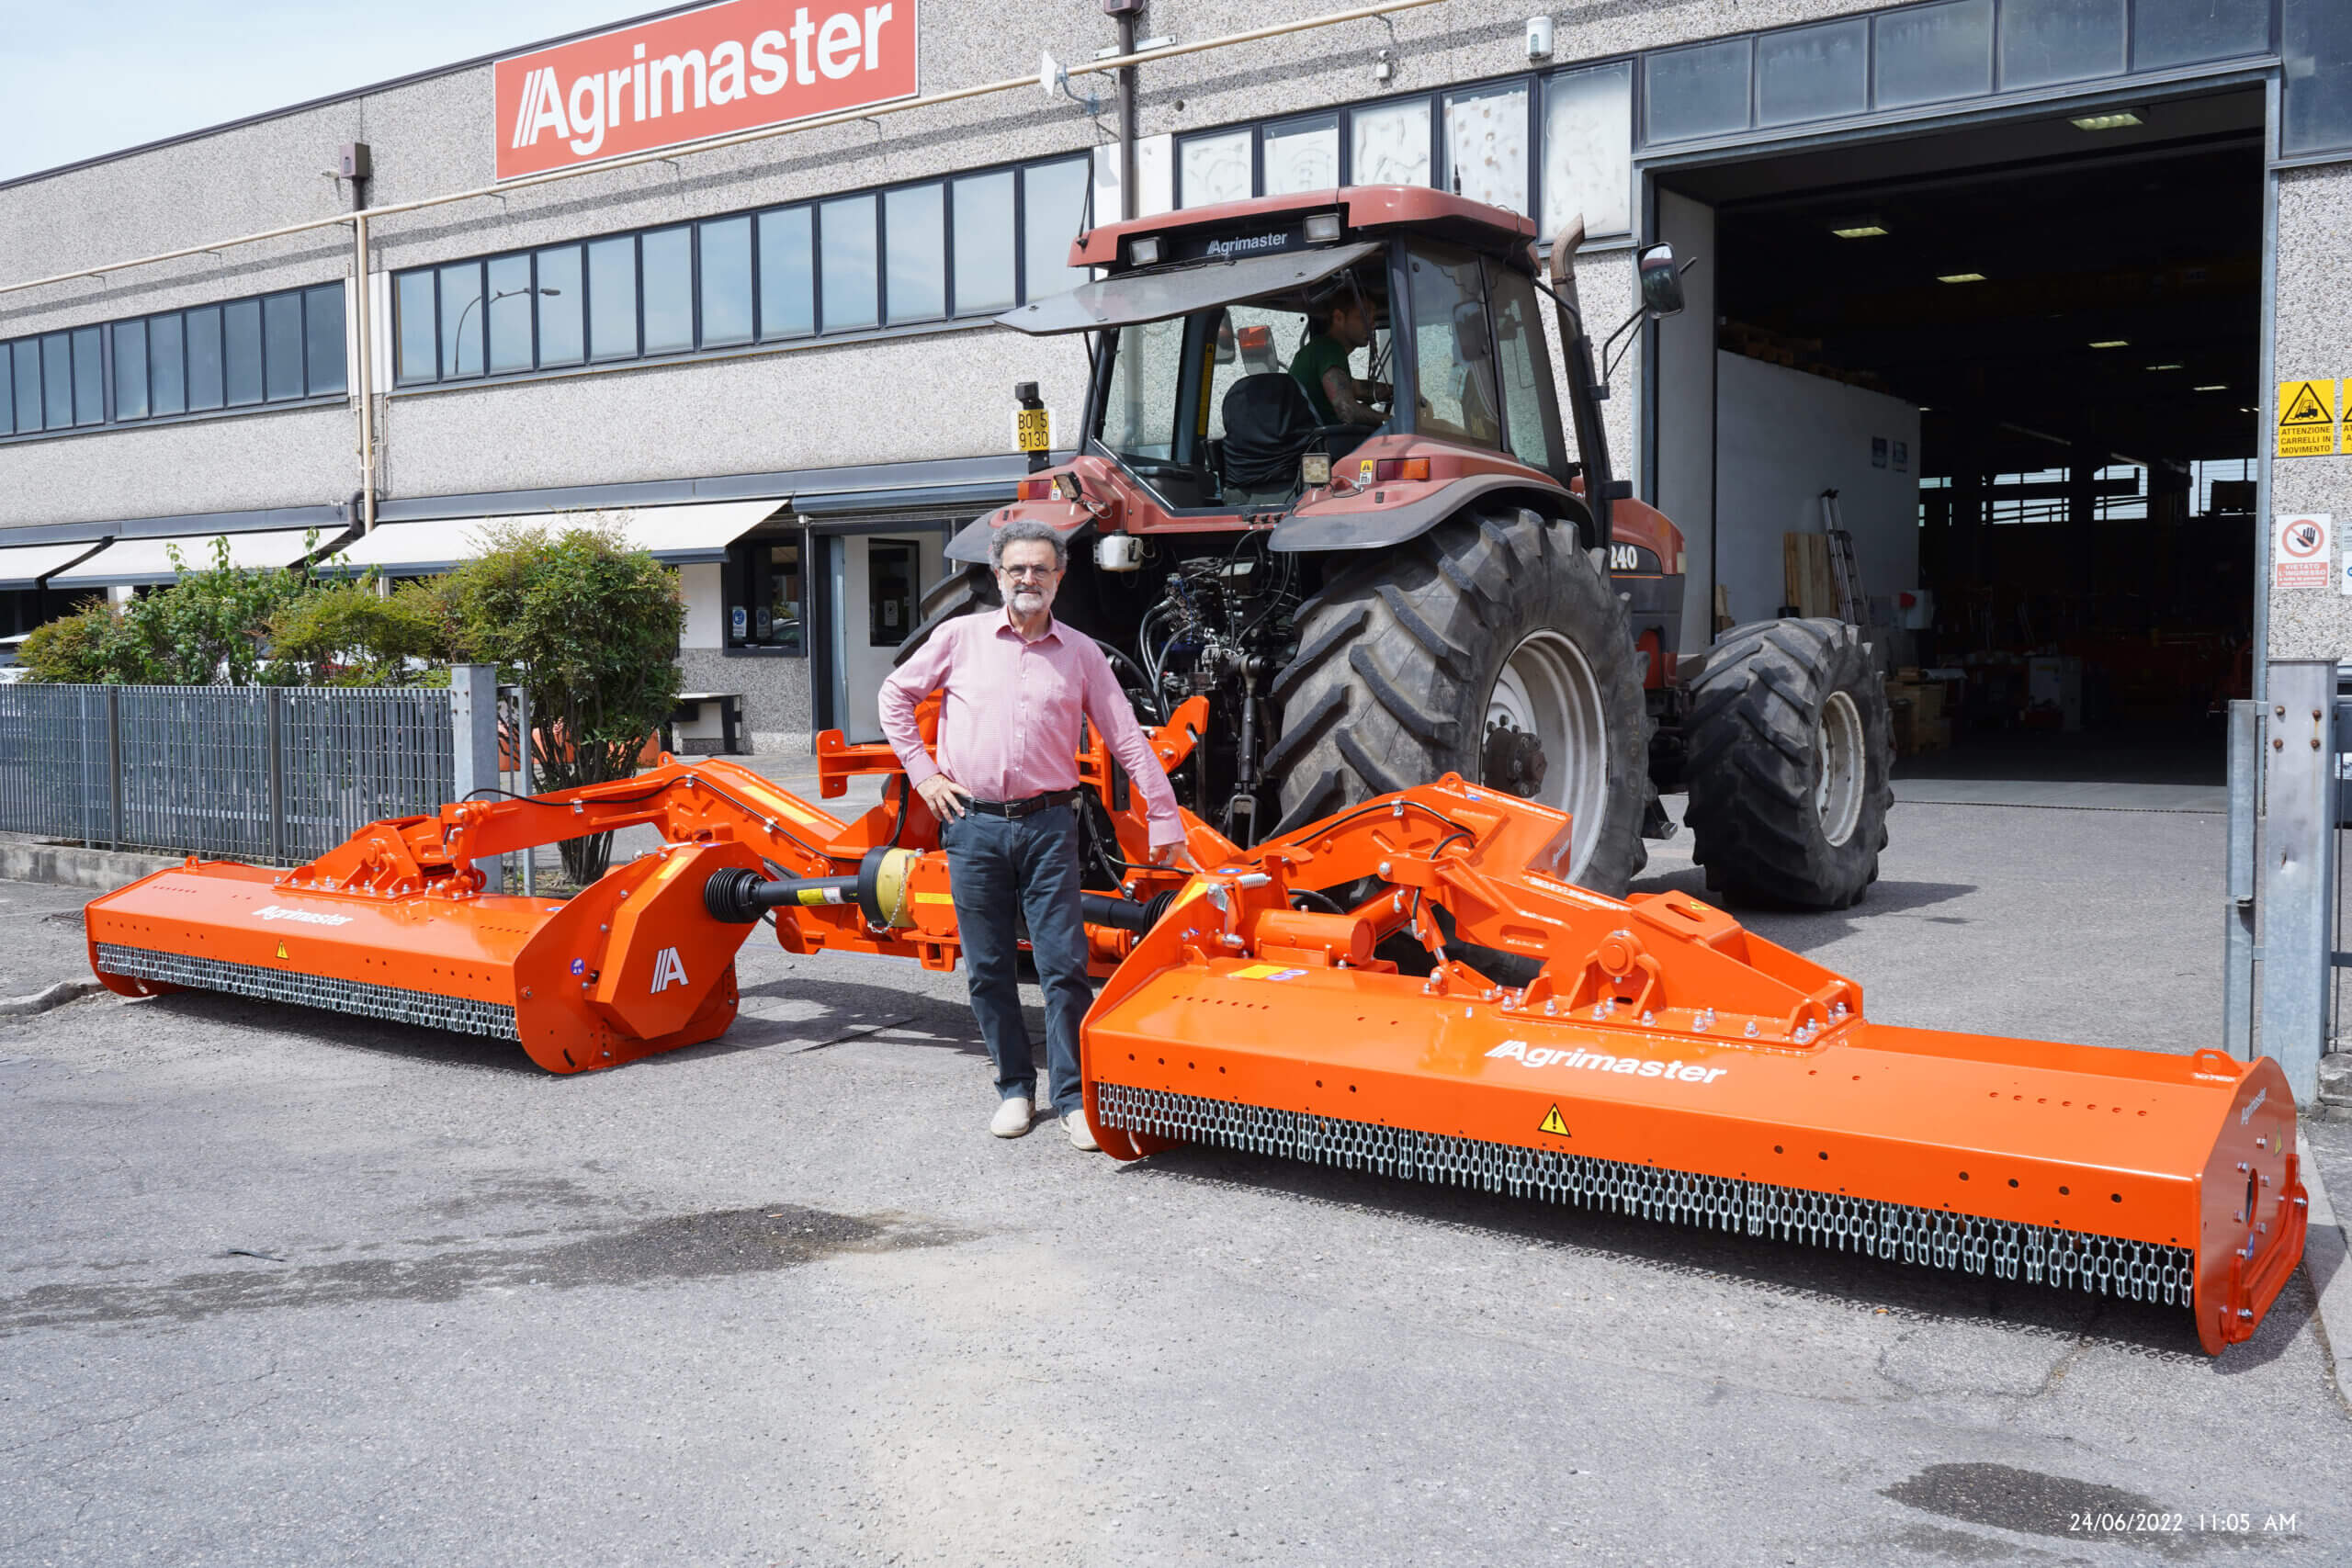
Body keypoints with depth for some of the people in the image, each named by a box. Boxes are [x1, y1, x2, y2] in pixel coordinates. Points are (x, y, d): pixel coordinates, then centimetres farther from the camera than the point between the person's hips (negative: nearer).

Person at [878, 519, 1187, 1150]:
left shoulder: (1080, 653, 6)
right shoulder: (961, 636, 5)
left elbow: (1128, 740, 8)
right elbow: (896, 695, 15)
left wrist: (1165, 819, 4)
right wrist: (922, 772, 6)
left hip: (1048, 823, 0)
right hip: (974, 824, 1)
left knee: (1065, 965, -4)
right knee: (988, 968, 6)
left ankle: (1074, 1097, 5)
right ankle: (1014, 1089, 21)